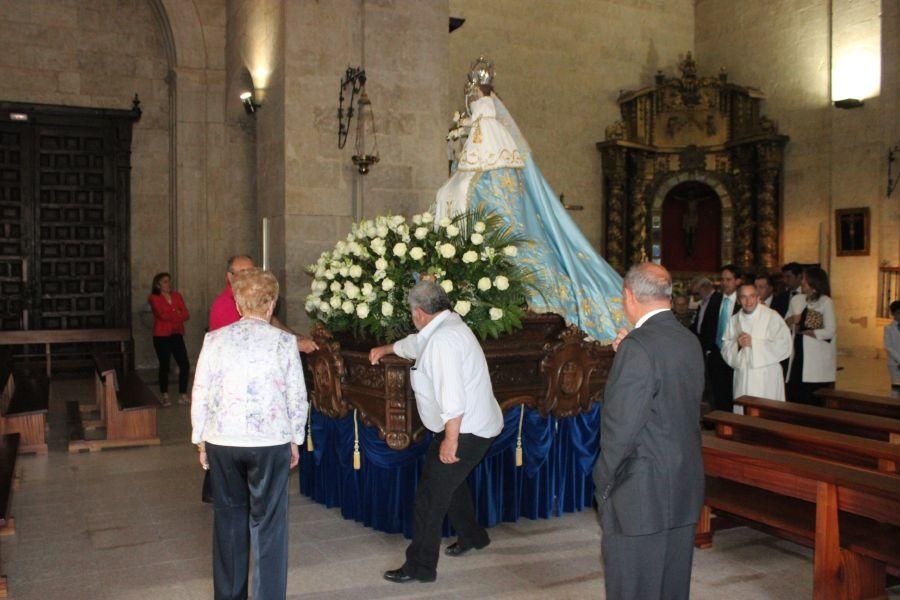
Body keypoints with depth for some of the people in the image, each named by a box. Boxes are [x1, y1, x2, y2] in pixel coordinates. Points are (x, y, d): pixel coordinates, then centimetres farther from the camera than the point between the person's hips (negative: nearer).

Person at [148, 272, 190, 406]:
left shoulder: (177, 296, 11)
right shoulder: (154, 298, -2)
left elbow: (186, 314, 0)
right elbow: (162, 314, -16)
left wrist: (170, 316, -15)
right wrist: (177, 315, -6)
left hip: (176, 334, 4)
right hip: (161, 336, -4)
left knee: (185, 364, -6)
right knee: (164, 365, 2)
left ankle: (183, 395, 3)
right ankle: (165, 396, 14)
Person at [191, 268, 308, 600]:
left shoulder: (215, 339, -1)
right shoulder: (284, 341, -6)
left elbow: (200, 395, 3)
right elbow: (297, 397, -2)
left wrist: (201, 440, 14)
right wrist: (295, 439, 10)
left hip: (222, 440, 3)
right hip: (270, 442, -2)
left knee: (229, 517, 17)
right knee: (268, 523, 7)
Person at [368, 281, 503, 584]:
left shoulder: (443, 339, -24)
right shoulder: (446, 326, 10)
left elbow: (453, 399, -30)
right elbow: (415, 343, 32)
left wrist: (450, 441, -24)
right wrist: (385, 349, 48)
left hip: (465, 430, -11)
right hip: (475, 425, 11)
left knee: (430, 496, -4)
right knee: (451, 481, 28)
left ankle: (420, 566, 7)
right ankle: (472, 536, 45)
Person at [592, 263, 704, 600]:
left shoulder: (638, 347, -20)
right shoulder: (690, 342, 6)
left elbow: (621, 425, -22)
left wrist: (605, 480, -8)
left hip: (641, 495, -8)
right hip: (685, 488, 8)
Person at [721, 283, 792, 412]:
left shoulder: (772, 316, -5)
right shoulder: (734, 320, 10)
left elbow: (784, 345, -14)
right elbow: (726, 350, 9)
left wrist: (753, 343, -14)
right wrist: (737, 344, -13)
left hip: (767, 379, -4)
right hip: (743, 378, 4)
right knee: (743, 413, 6)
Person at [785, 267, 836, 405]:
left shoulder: (825, 302, -6)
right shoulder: (796, 299, 11)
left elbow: (829, 332, -12)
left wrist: (803, 331, -5)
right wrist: (791, 320, -7)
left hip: (818, 362, -5)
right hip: (798, 357, 5)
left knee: (814, 403, -4)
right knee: (794, 397, 3)